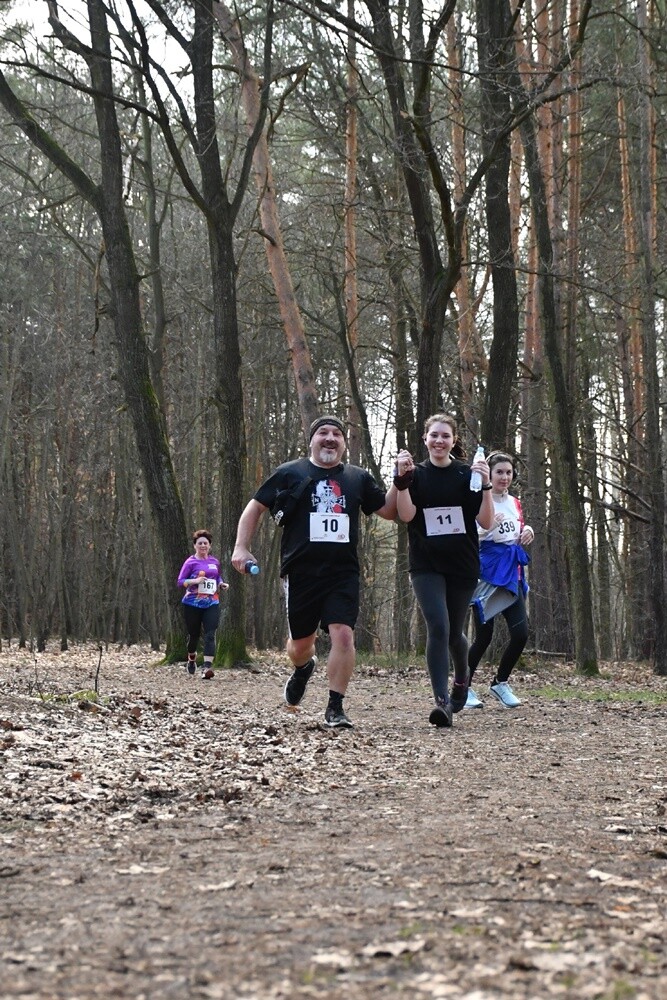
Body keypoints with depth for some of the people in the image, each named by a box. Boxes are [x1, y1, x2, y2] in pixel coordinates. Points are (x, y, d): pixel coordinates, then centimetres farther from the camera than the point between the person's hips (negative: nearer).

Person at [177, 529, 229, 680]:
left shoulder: (214, 562, 9)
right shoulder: (190, 562, -5)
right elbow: (180, 581, -8)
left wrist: (222, 584, 3)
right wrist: (195, 581, -24)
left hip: (212, 604, 2)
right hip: (192, 604, -2)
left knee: (210, 635, -13)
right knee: (194, 634, 11)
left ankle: (207, 667, -23)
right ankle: (191, 658, 42)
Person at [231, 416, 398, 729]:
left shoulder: (358, 478, 11)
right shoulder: (290, 474, 3)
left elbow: (388, 511, 14)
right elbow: (255, 507, 8)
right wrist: (241, 547, -3)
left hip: (343, 574, 1)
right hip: (300, 573, -1)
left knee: (343, 635, -16)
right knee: (301, 641, 10)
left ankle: (335, 708, -6)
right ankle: (303, 669, 47)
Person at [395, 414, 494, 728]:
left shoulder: (467, 475, 1)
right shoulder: (416, 475, 2)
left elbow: (486, 522, -5)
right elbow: (406, 515, -12)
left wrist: (486, 485, -18)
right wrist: (401, 479, -22)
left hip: (462, 566, 1)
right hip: (426, 566, -1)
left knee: (454, 631, 11)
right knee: (438, 628, -17)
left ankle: (461, 679, 43)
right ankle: (441, 700, -16)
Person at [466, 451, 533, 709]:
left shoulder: (514, 503, 13)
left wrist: (527, 533, 4)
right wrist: (487, 528, -26)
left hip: (511, 575, 6)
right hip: (486, 574, -6)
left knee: (521, 634, -3)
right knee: (484, 636, -4)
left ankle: (500, 683, 17)